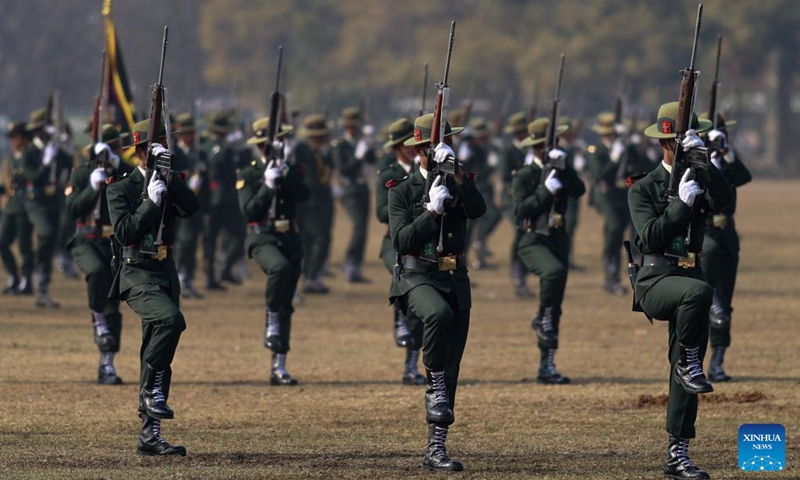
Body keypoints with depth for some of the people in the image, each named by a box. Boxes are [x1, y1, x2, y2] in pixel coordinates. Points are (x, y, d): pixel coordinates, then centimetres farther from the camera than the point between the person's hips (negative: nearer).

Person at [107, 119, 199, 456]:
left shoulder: (170, 181, 11)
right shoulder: (120, 188, -3)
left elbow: (191, 208, -8)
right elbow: (125, 233, -15)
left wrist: (170, 177, -16)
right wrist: (151, 201, -19)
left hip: (167, 273, 6)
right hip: (137, 274, -6)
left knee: (158, 360, 6)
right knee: (170, 319, -34)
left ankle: (149, 437, 10)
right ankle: (150, 388, -20)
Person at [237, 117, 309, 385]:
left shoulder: (291, 171, 12)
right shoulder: (249, 175, 0)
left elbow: (303, 196, -7)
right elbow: (249, 212, -12)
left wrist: (287, 175, -19)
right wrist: (268, 185, -19)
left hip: (290, 240, 5)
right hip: (263, 239, -5)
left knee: (285, 308, 5)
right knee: (280, 268, -39)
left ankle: (279, 369, 9)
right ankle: (271, 322, -19)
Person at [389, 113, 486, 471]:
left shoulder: (459, 186, 12)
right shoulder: (402, 192, 4)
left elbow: (478, 210, -11)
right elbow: (401, 241, -9)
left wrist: (455, 171, -20)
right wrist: (431, 211, -19)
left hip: (456, 281, 4)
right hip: (418, 277, -4)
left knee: (450, 374, 2)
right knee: (439, 314, -40)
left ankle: (435, 450, 6)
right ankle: (435, 385, -23)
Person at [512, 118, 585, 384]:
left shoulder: (560, 172, 11)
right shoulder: (525, 176, -5)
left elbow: (579, 190, -7)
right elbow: (521, 209, -18)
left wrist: (564, 166, -18)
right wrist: (546, 189, -24)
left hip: (558, 241, 5)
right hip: (533, 242, -5)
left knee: (555, 313, 4)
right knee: (554, 270, -38)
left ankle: (547, 367, 8)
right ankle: (541, 319, -16)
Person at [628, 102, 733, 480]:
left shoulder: (700, 181, 12)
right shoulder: (643, 189, 0)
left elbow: (724, 201, -11)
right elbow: (650, 238, -14)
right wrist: (681, 202, -19)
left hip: (689, 276, 5)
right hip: (655, 280, -5)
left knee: (685, 376, 3)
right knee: (699, 292, -39)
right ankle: (688, 363, -21)